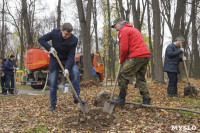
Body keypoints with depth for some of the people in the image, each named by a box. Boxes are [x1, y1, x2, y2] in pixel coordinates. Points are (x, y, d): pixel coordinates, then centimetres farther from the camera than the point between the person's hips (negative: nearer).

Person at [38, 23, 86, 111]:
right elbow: (41, 39, -11)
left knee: (75, 72, -26)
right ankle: (53, 104, 13)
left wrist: (67, 68, -33)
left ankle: (76, 98, -17)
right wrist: (49, 48, -27)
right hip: (55, 59, 0)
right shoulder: (54, 33, -21)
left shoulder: (74, 40, -23)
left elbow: (71, 55, -22)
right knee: (53, 82, -2)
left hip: (67, 59, 0)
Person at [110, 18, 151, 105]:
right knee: (140, 78, 14)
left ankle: (121, 99, -1)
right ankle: (146, 100, 12)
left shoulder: (124, 31, -2)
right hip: (146, 55, 10)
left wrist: (121, 60, 6)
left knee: (123, 75, -4)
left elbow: (124, 48, -10)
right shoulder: (133, 29, 29)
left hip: (137, 57, -10)